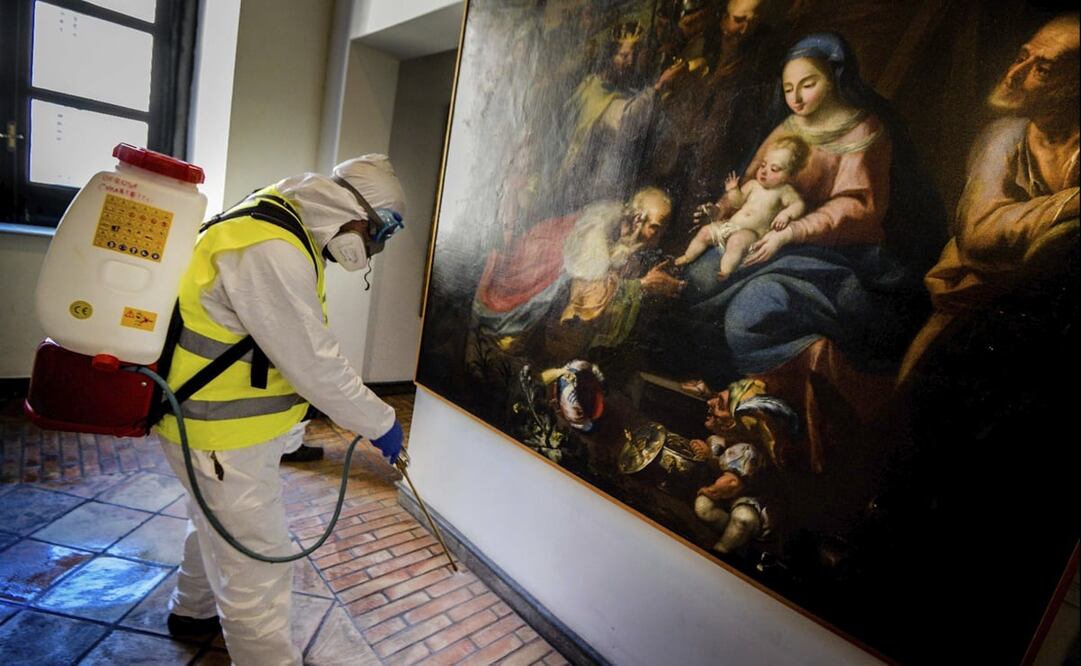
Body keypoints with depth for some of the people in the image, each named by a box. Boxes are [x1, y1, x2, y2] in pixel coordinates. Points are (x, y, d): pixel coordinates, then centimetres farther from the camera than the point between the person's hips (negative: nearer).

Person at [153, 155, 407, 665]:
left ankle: (193, 611, 56)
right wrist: (378, 422, -16)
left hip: (224, 414, 11)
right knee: (256, 564, 1)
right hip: (220, 431, -11)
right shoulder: (270, 249, -28)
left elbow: (301, 344, 12)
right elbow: (313, 361, -28)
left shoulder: (283, 229, 6)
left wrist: (345, 404, 12)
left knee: (218, 524, 31)